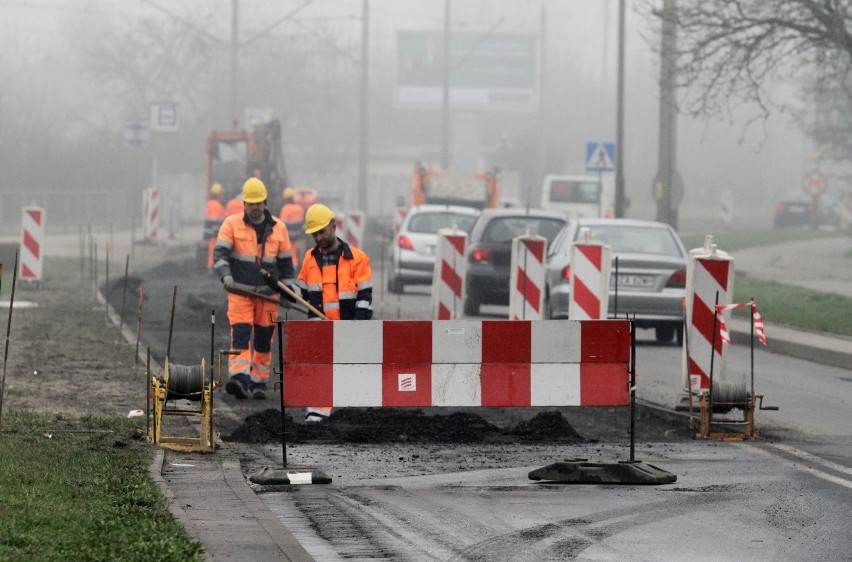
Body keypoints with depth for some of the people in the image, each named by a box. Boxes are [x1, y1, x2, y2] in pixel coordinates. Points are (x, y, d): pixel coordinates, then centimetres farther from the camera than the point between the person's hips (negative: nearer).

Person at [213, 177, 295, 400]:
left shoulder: (278, 228, 7)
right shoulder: (231, 224, 0)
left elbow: (286, 262, 13)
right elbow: (220, 252, -9)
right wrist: (226, 275, -27)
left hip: (268, 293, 3)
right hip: (240, 291, -3)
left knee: (264, 339, 6)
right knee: (240, 335, -15)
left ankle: (259, 381, 14)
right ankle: (239, 377, -25)